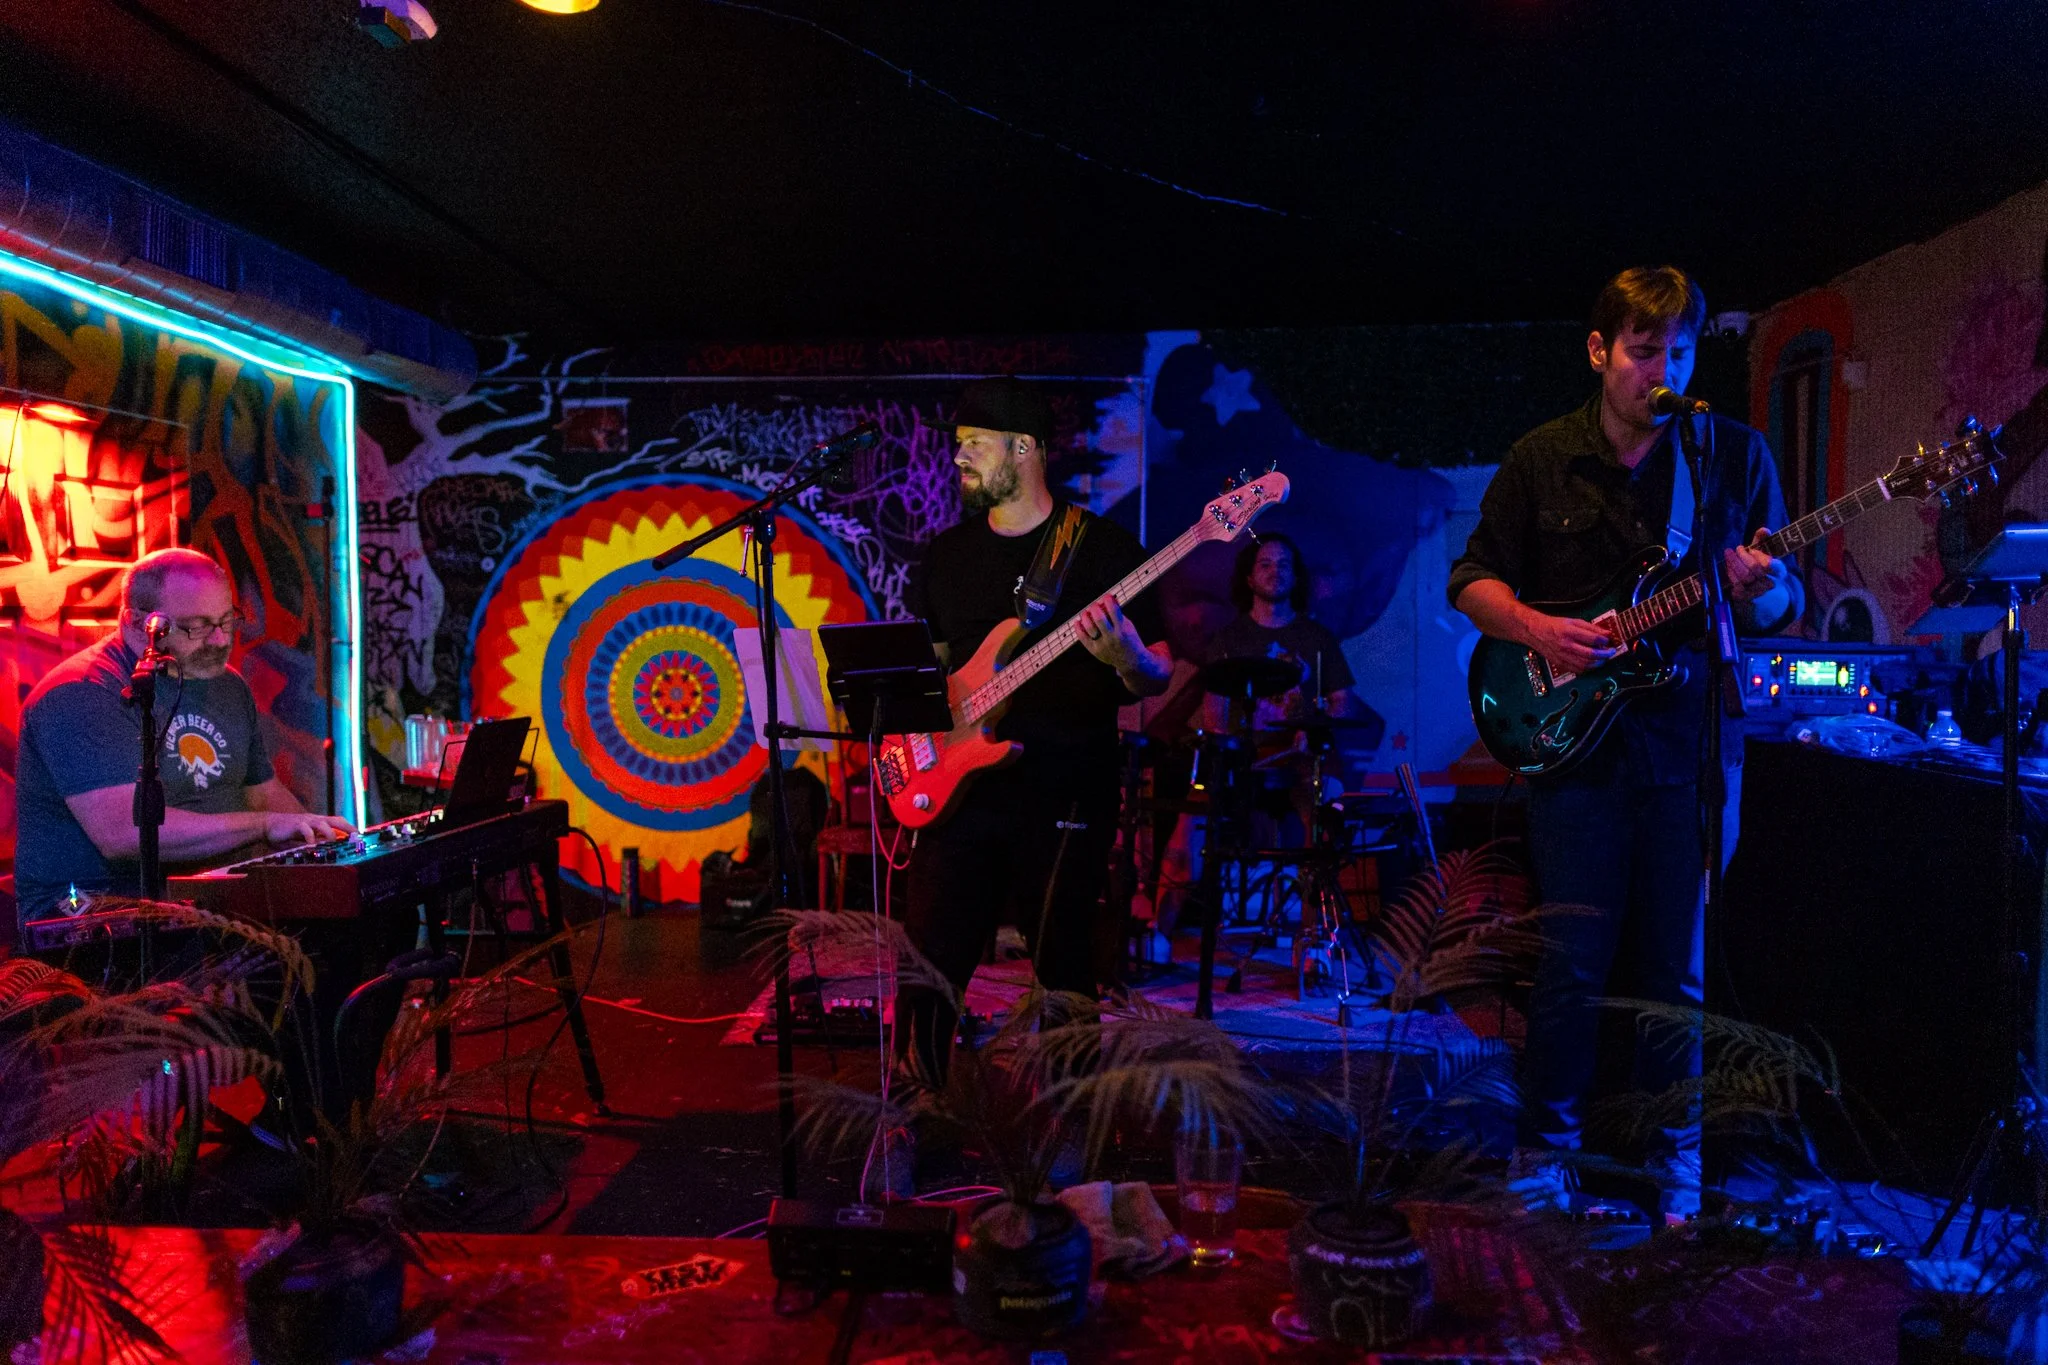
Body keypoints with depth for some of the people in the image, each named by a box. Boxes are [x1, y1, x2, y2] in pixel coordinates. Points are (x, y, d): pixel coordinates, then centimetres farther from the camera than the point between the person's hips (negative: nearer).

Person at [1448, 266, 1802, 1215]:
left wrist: (1760, 592, -16)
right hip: (1573, 739, -1)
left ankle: (1674, 1155, 26)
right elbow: (1473, 581, 7)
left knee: (1676, 967, 8)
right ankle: (1545, 1148, 20)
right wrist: (1538, 630, -11)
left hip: (1691, 743, 1)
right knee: (1573, 963, 3)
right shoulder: (1541, 460, 3)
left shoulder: (1736, 456, 5)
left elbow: (1780, 606, 7)